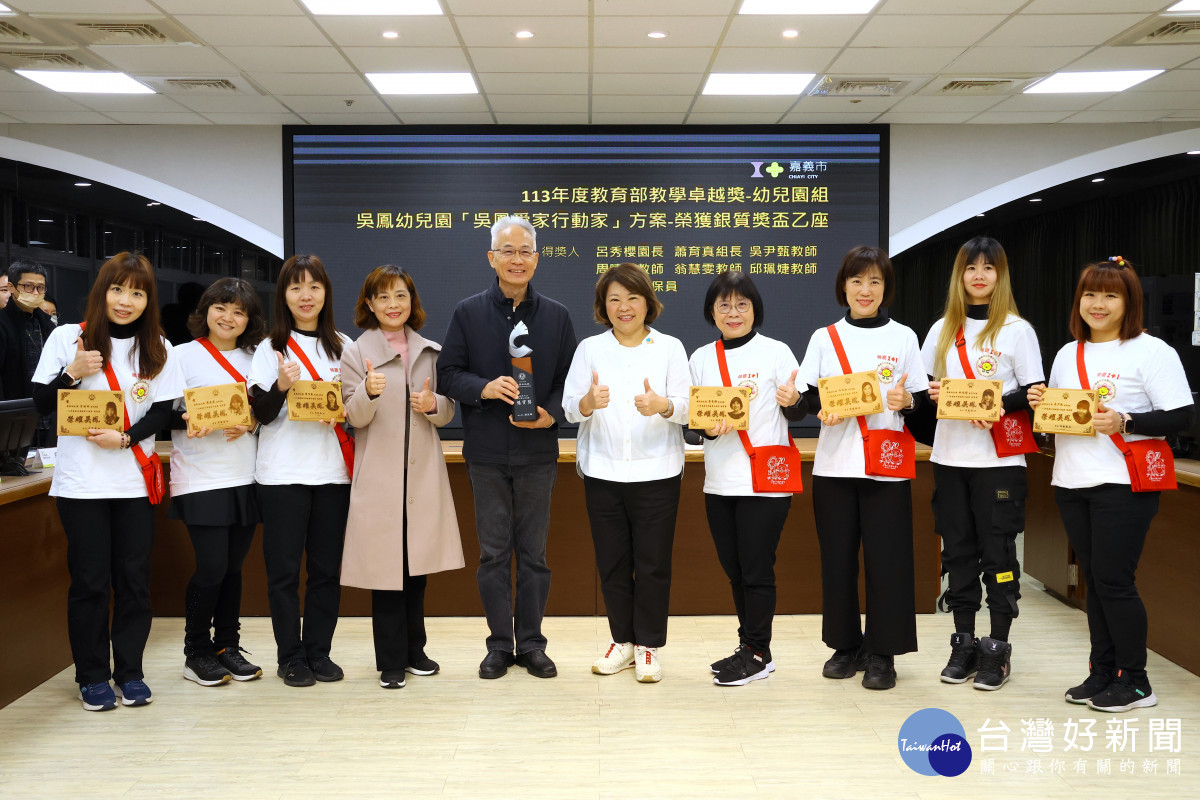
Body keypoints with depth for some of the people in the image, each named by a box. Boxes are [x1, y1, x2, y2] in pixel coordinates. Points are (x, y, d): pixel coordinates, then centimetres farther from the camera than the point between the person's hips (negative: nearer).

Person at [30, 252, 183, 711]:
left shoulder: (157, 348, 7)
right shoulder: (67, 338, 1)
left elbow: (162, 413, 4)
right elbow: (42, 404, 2)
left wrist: (125, 438, -12)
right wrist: (72, 373, -15)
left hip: (135, 479, 2)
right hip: (81, 480, -2)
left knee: (134, 578, 5)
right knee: (90, 580, 3)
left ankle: (129, 671, 18)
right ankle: (92, 676, 17)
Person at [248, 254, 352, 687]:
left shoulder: (342, 345, 11)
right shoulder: (271, 348, 3)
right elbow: (262, 413, -1)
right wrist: (282, 385, -20)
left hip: (333, 470, 2)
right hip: (283, 472, -2)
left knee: (327, 566, 5)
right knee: (285, 568, 1)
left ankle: (319, 651, 16)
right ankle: (291, 656, 12)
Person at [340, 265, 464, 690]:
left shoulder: (431, 351, 11)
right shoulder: (356, 352, 1)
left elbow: (448, 412, 14)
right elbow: (356, 417, -6)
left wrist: (433, 404, -8)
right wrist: (369, 391, -26)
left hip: (423, 471, 3)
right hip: (379, 475, -3)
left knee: (418, 565, 10)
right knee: (386, 568, -1)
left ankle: (414, 650, 25)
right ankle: (391, 661, 11)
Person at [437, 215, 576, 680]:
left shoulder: (557, 315, 5)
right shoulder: (468, 313, 3)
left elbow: (570, 380, 6)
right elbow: (447, 373, 1)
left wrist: (551, 414, -12)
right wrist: (484, 388, -17)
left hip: (538, 452, 1)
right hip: (486, 453, 0)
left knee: (534, 551, 8)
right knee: (493, 551, 6)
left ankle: (531, 644, 19)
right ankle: (499, 644, 18)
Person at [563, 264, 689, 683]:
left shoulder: (670, 347, 4)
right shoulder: (589, 349, 7)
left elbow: (687, 407, -5)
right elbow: (570, 407, -2)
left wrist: (662, 406, -26)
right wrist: (589, 402, -25)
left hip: (656, 471, -1)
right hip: (603, 472, 2)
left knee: (652, 563, 2)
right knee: (612, 562, 8)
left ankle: (647, 644, 16)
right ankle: (622, 641, 24)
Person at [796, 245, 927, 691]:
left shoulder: (904, 338, 7)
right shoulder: (824, 337, 8)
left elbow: (921, 399, 7)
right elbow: (808, 397, 7)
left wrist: (906, 400, -15)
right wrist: (822, 412, -14)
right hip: (834, 464, 1)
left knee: (886, 558, -3)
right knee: (837, 557, 4)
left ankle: (881, 653, 10)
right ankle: (846, 645, 20)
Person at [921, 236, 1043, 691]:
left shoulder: (1017, 330, 0)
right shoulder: (942, 330, 11)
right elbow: (923, 386, 14)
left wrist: (1002, 403, -21)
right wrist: (930, 395, -7)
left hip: (999, 459, -4)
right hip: (949, 456, 4)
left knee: (997, 551, 0)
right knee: (957, 550, 8)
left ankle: (998, 650, 10)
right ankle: (963, 645, 19)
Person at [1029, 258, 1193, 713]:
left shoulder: (1151, 351, -5)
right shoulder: (1067, 354, 15)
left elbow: (1182, 416, -11)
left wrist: (1125, 422, -23)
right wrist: (1039, 403, 1)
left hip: (1124, 485, -6)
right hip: (1072, 483, 6)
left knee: (1114, 580, -4)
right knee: (1094, 580, 11)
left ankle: (1134, 681, 11)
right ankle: (1101, 672, 21)